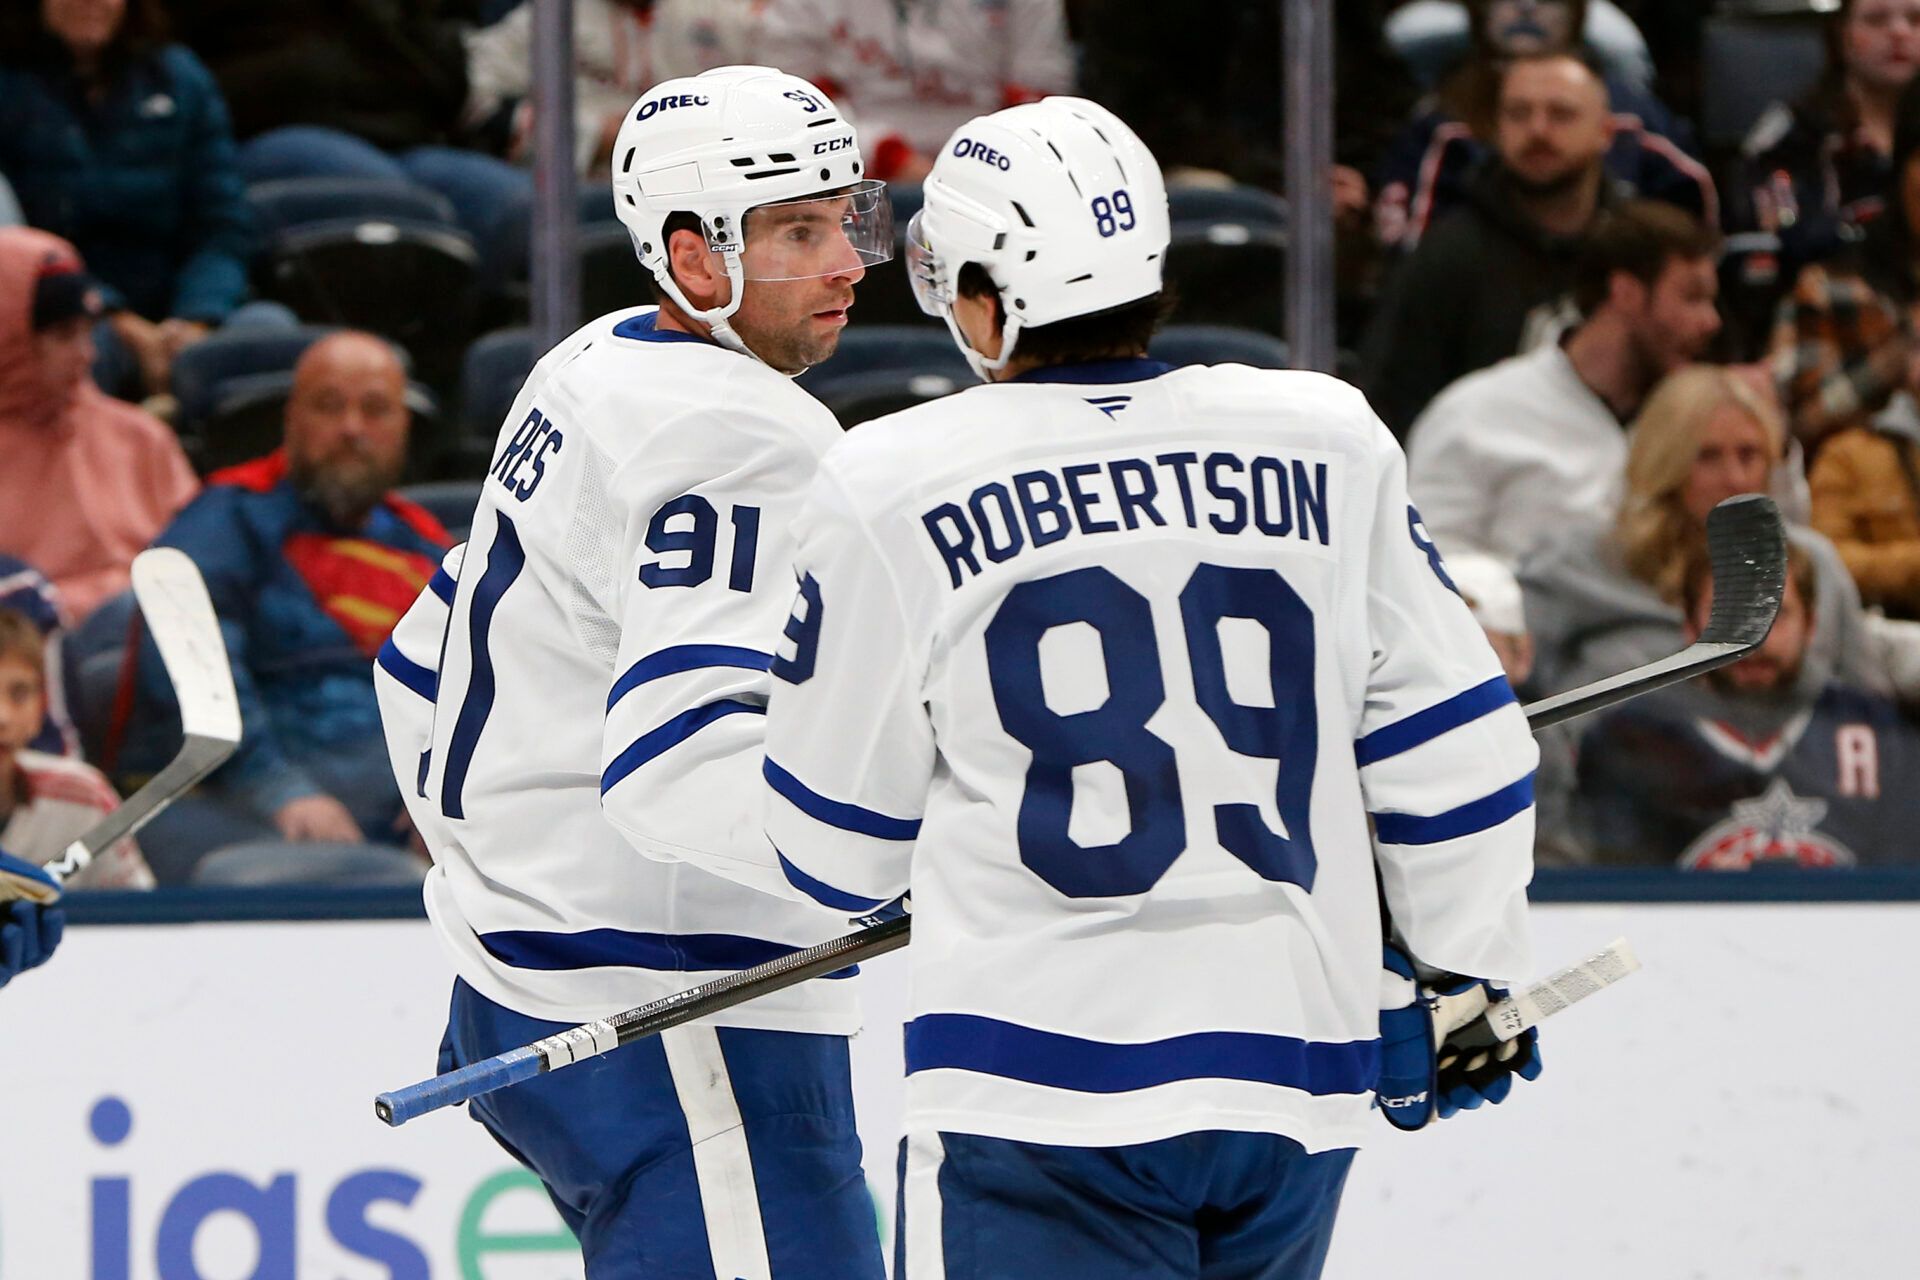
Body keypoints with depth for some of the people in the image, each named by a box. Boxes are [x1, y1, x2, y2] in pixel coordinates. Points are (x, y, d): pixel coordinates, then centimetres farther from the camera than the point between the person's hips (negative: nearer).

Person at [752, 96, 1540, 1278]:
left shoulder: (897, 486, -4)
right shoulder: (1327, 441, 5)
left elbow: (839, 843, 4)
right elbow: (1451, 740, 9)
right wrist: (1470, 979, 21)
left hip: (1040, 1092, -5)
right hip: (1301, 1083, 5)